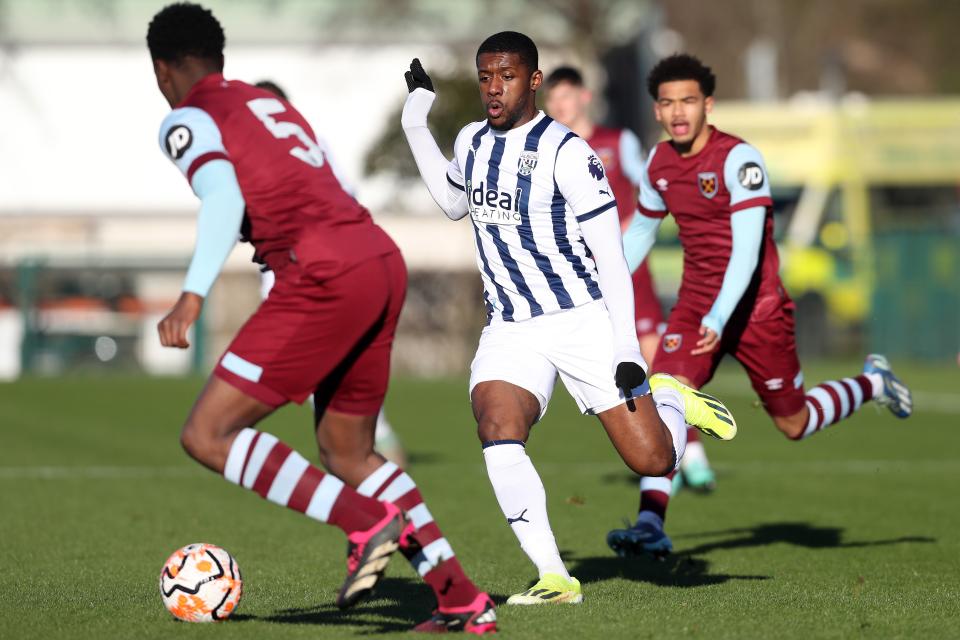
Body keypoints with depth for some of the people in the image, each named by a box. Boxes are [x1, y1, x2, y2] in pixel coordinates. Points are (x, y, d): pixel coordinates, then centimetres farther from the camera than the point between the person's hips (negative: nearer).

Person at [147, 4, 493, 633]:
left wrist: (193, 294, -24)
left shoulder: (189, 119, 3)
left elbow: (224, 199, -15)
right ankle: (463, 600, 14)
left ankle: (368, 525, -16)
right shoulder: (271, 103, 27)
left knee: (208, 435, -4)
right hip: (383, 259, 8)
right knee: (346, 451, 20)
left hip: (326, 276, -8)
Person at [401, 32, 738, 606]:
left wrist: (627, 350, -17)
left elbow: (612, 260, -11)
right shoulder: (472, 142, 8)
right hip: (510, 329, 4)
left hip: (584, 321, -4)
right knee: (497, 428, -26)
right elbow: (454, 203, 31)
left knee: (653, 462, -7)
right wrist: (416, 125, 23)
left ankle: (669, 398, 30)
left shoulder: (566, 152, -13)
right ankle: (555, 579, -24)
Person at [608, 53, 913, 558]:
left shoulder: (738, 159, -19)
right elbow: (639, 232, 19)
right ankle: (651, 526, -23)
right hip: (695, 305, 5)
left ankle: (872, 384, 37)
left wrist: (719, 319, -37)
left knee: (795, 424, 9)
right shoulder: (658, 164, 2)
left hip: (755, 307, -5)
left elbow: (747, 248, -27)